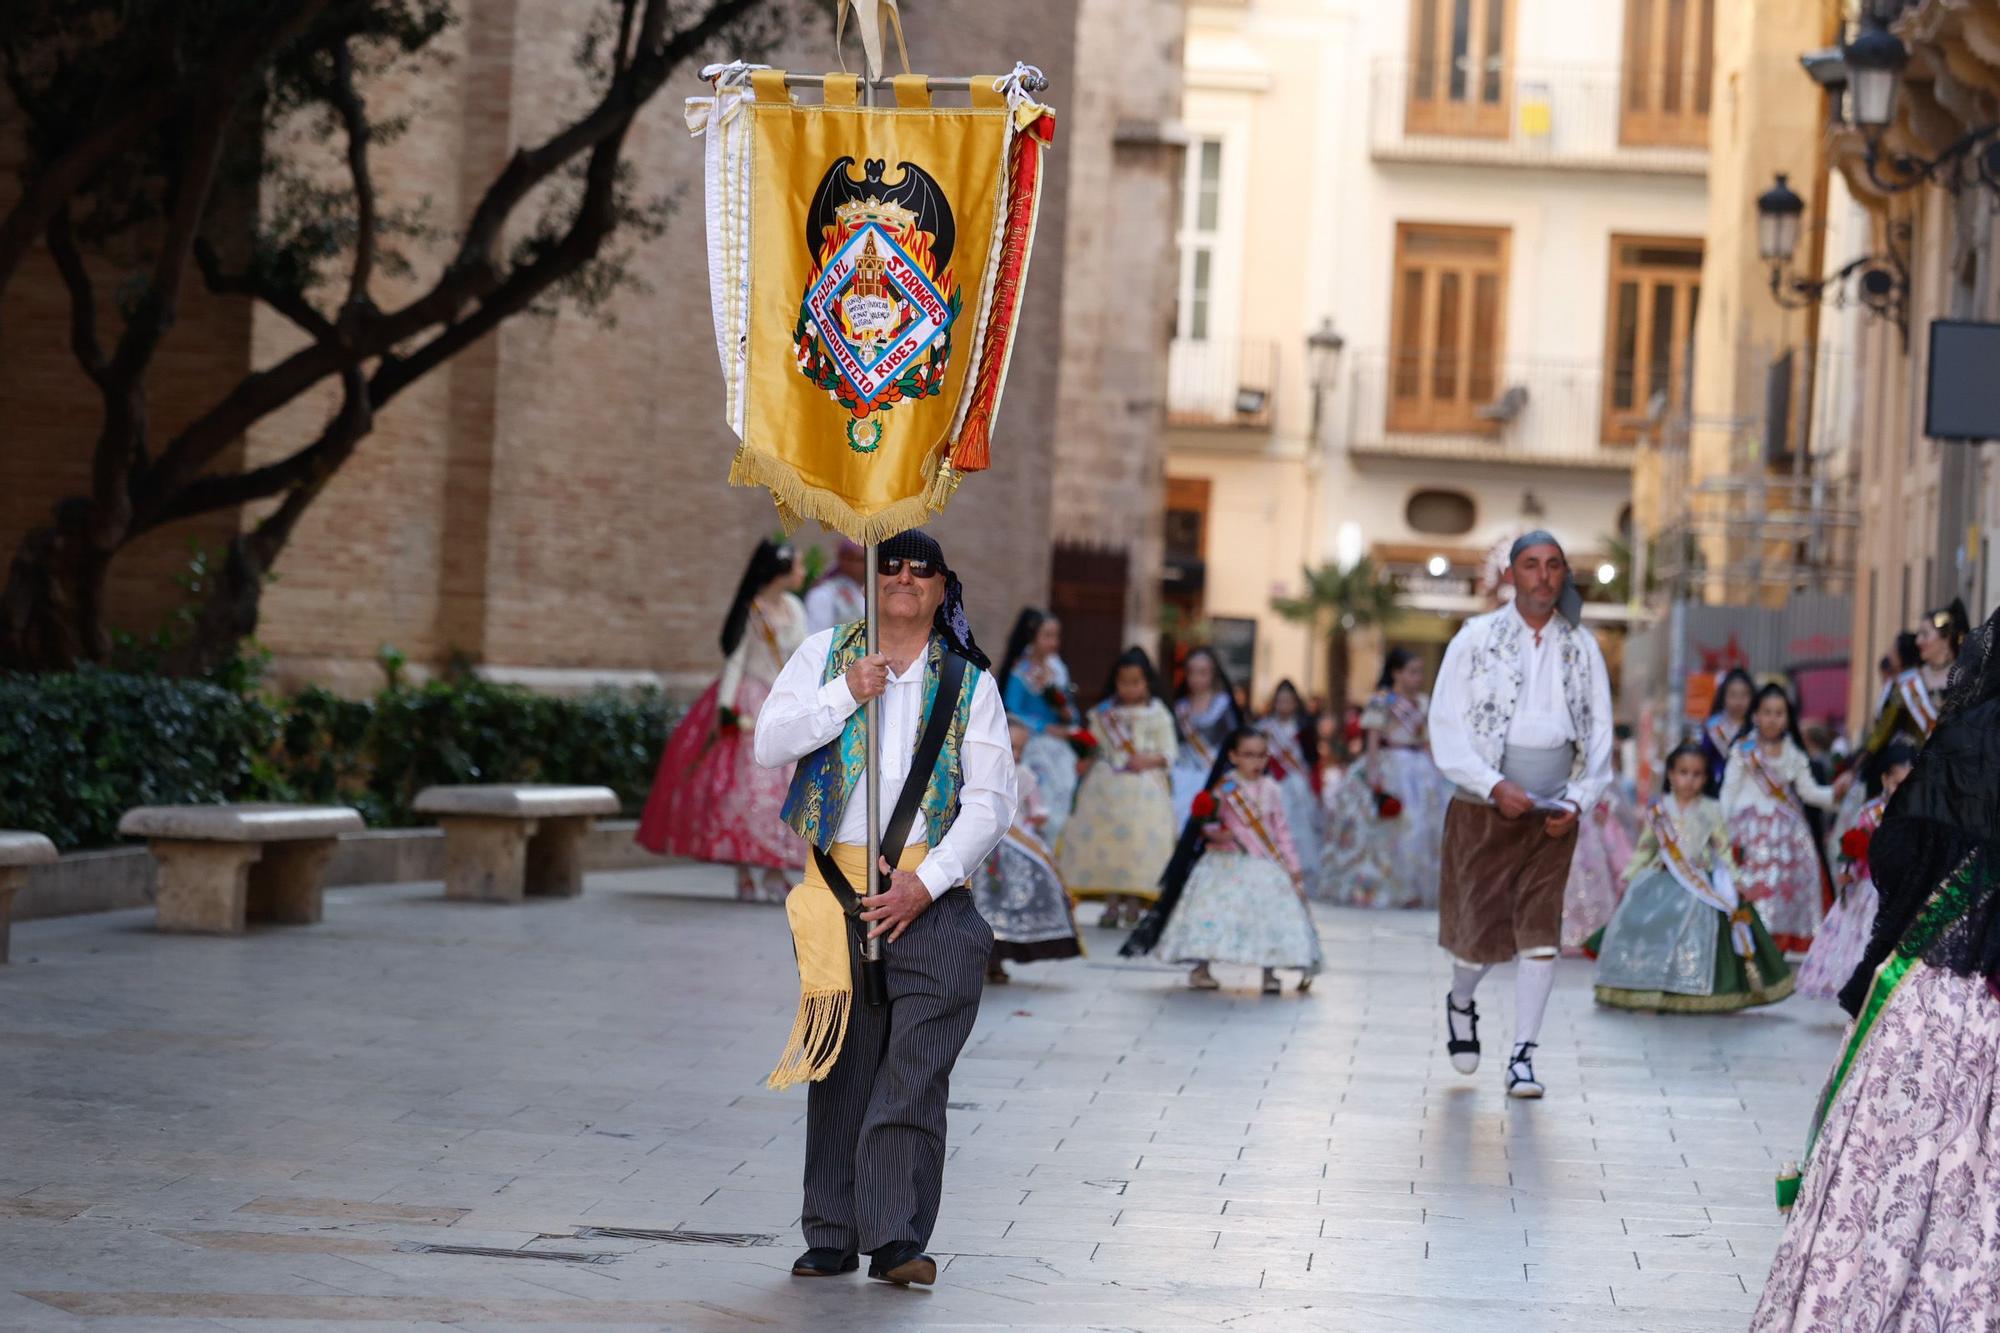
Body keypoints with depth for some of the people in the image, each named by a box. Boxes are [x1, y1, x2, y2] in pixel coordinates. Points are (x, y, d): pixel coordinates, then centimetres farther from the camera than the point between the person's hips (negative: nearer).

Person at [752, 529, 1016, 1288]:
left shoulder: (969, 683, 8)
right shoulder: (824, 656, 11)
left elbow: (991, 804, 1)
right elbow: (769, 746, -1)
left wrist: (925, 884, -11)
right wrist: (845, 694, -13)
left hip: (931, 894, -1)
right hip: (838, 886, 1)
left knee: (916, 1069, -10)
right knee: (841, 1067, 4)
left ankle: (896, 1239, -14)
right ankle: (832, 1237, 10)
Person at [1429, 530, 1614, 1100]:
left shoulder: (1582, 649, 5)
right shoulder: (1475, 640, -2)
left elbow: (1599, 734, 7)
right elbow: (1446, 731, -5)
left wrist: (1577, 801, -8)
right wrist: (1495, 786, -17)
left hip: (1552, 816, 2)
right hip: (1483, 811, -2)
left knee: (1540, 931, -7)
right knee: (1480, 935, -2)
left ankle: (1523, 1055, -1)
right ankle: (1461, 1005, 31)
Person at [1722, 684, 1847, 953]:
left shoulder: (1793, 754, 13)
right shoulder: (1743, 751, 4)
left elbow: (1808, 791, 14)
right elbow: (1729, 790, 3)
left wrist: (1834, 792, -4)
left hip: (1787, 830, 4)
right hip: (1753, 828, -4)